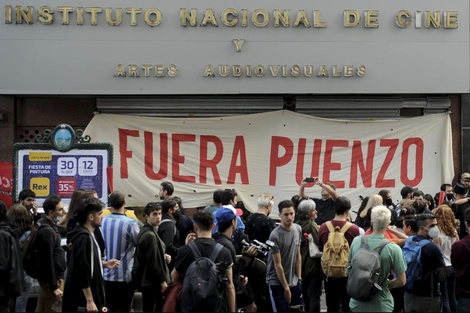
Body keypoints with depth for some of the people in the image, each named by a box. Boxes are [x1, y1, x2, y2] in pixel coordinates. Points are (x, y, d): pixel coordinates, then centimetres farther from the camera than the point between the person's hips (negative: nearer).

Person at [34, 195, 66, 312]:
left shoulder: (44, 224, 8)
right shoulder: (47, 231, -22)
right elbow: (48, 261, -23)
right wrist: (54, 287, -20)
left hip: (46, 277, 10)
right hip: (52, 278, -10)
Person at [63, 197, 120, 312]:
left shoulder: (86, 235, 11)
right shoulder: (84, 237, -19)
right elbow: (82, 272, -24)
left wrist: (104, 264, 10)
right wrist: (90, 301, -24)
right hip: (83, 301, -10)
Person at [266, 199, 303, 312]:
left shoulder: (298, 229, 0)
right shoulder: (275, 235, -19)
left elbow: (298, 256, 8)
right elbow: (278, 265, -15)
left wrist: (299, 278, 4)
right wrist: (286, 288, -10)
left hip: (294, 281, 6)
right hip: (277, 283, -6)